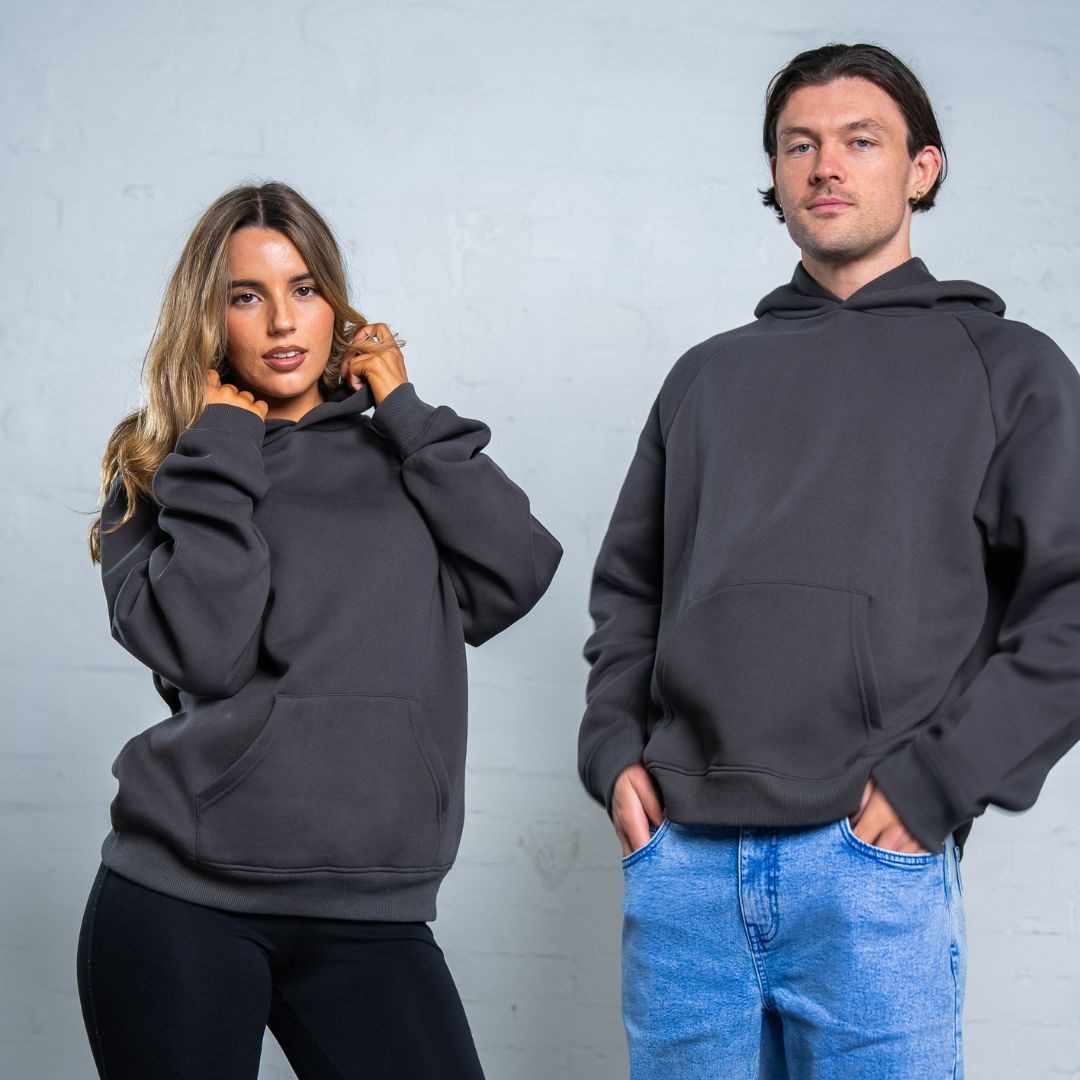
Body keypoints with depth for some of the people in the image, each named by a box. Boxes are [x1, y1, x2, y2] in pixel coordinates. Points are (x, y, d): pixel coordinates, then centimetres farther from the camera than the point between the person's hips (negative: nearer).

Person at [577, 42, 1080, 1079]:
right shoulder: (709, 374, 19)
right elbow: (628, 584, 22)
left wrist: (932, 781, -10)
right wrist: (613, 748, 6)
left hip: (875, 859, -3)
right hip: (679, 857, 4)